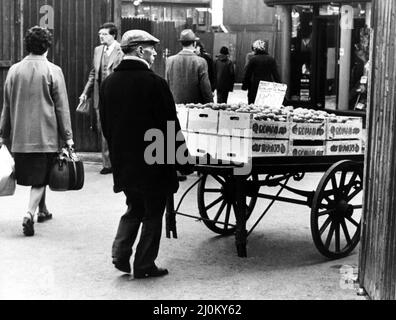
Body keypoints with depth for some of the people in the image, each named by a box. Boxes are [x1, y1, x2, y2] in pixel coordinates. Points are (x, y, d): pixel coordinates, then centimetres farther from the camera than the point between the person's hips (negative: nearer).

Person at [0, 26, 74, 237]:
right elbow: (61, 107, -5)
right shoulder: (53, 71, -7)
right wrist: (67, 136, 0)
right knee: (40, 179, 1)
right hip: (45, 136, -4)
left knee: (35, 176, 17)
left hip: (20, 135, 4)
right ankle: (29, 214, -14)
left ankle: (42, 210, 31)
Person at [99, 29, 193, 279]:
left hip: (122, 163, 6)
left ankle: (121, 253, 12)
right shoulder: (154, 83, -18)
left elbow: (105, 125, 9)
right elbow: (170, 128, -15)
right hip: (153, 163, -6)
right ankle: (144, 265, 16)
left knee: (134, 209, 24)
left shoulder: (109, 83, 1)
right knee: (153, 214, 9)